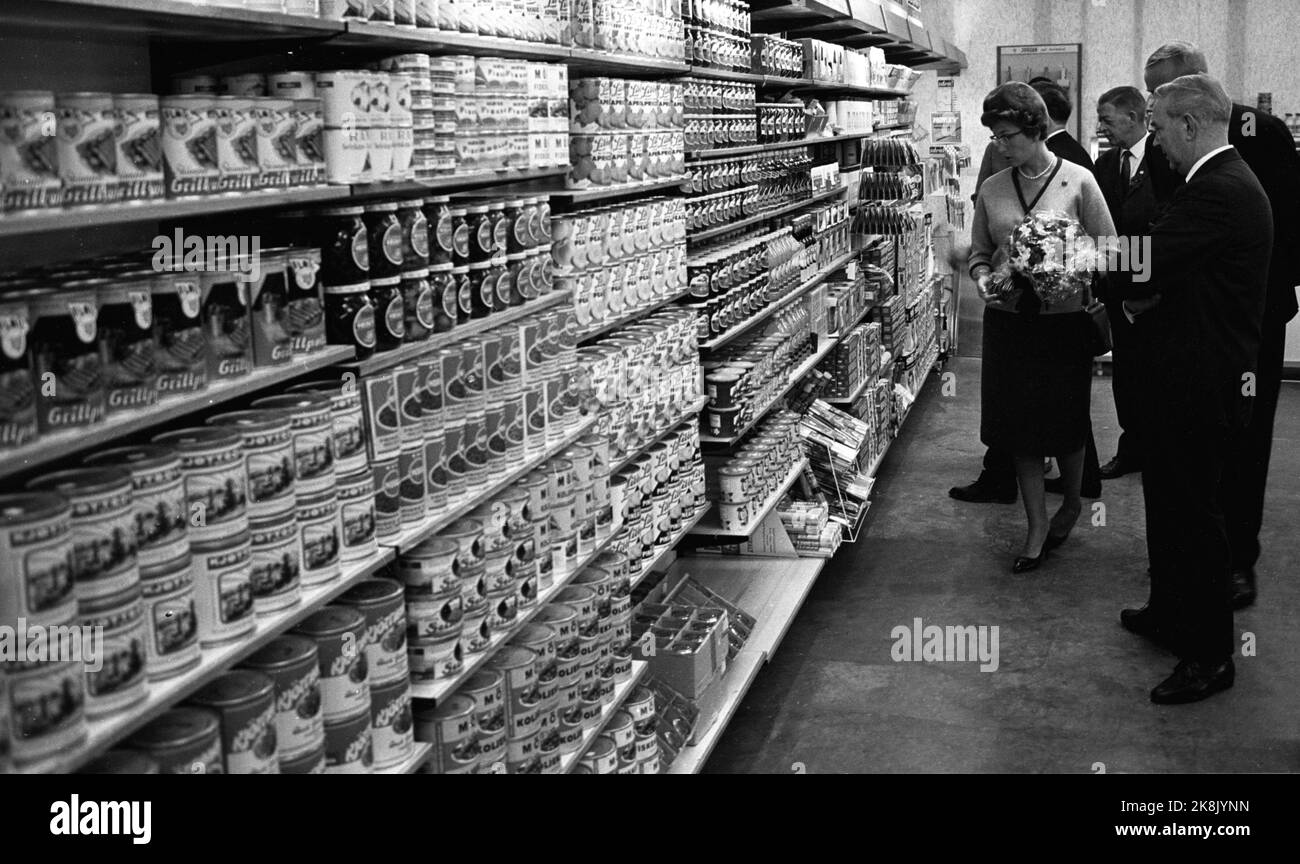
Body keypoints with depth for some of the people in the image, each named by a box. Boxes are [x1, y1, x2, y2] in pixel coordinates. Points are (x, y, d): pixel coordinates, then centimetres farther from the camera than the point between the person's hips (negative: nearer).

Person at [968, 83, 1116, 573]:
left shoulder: (1078, 181, -6)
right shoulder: (991, 190, 4)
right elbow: (979, 251, 13)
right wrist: (981, 277, -8)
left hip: (1064, 320, -3)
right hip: (1008, 319, 3)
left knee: (1064, 424, 9)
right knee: (1019, 427, 7)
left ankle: (1072, 503, 37)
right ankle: (1037, 528, 21)